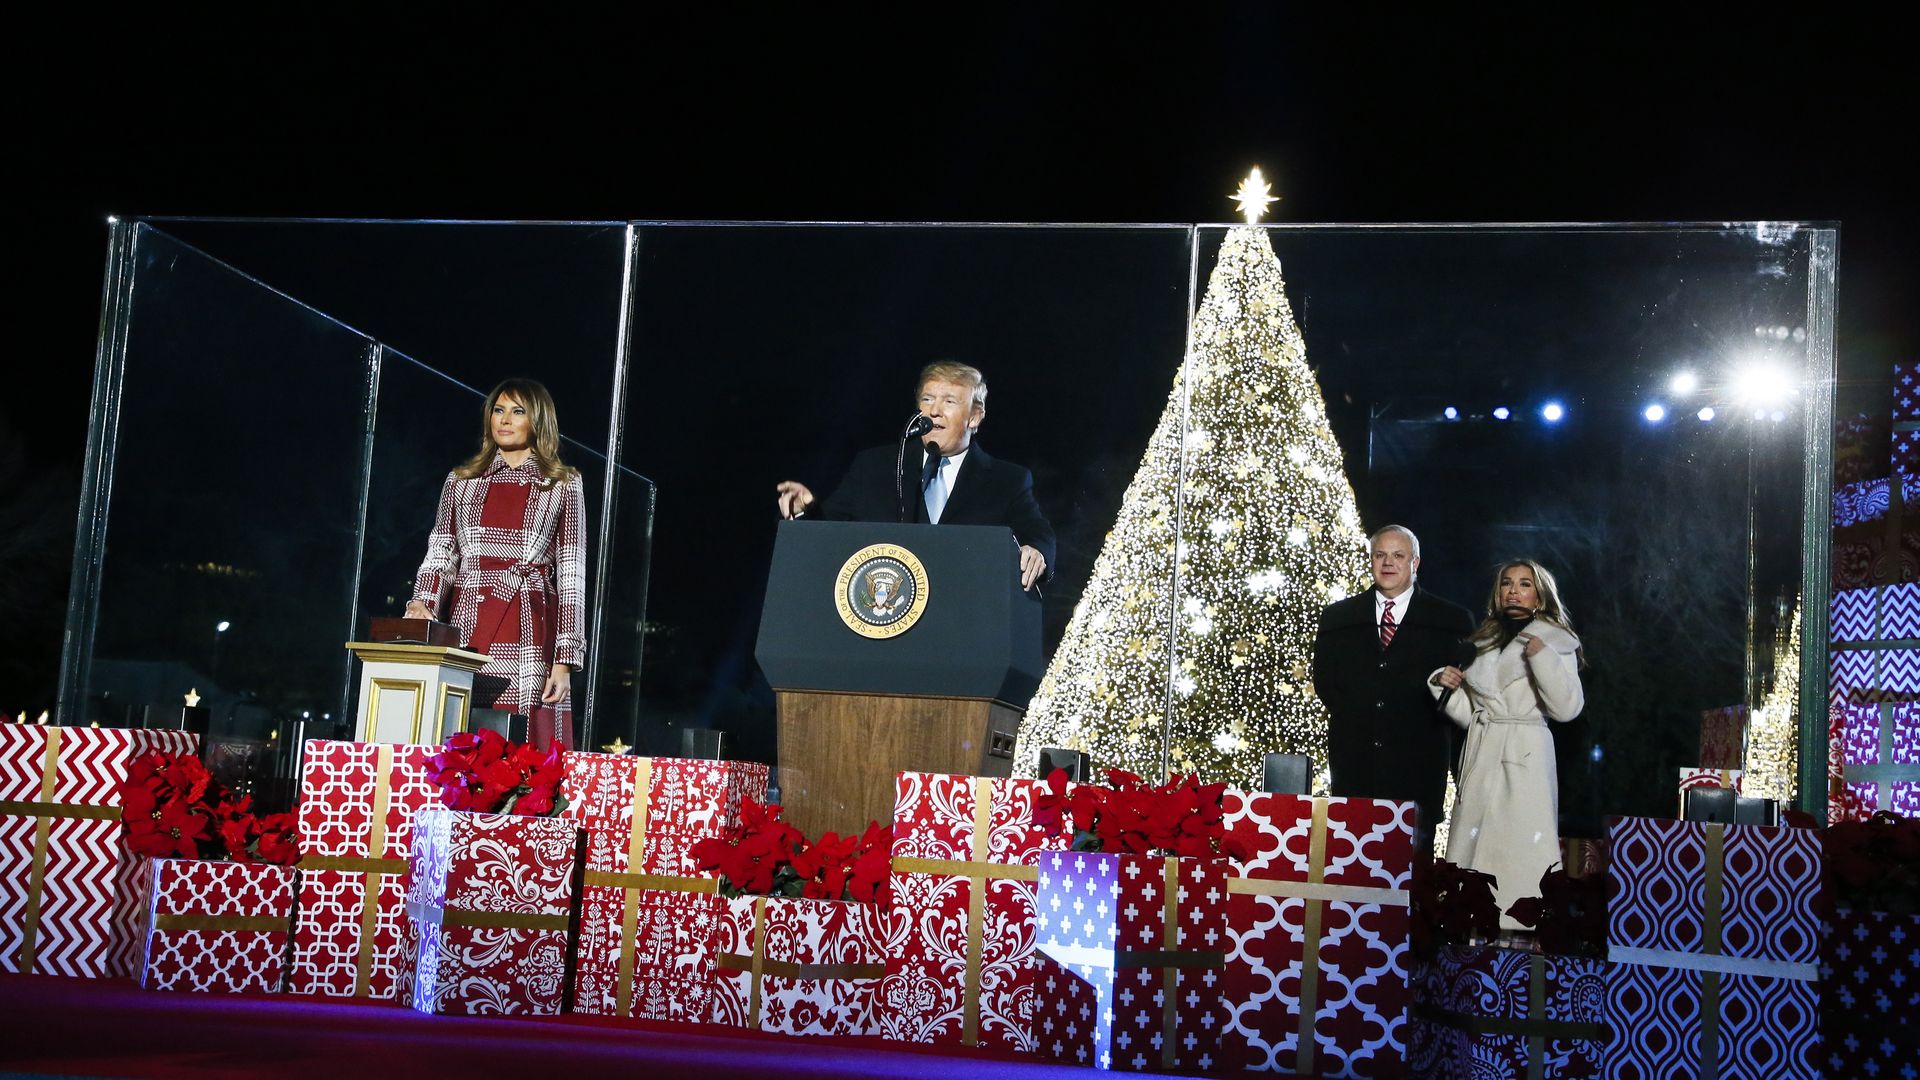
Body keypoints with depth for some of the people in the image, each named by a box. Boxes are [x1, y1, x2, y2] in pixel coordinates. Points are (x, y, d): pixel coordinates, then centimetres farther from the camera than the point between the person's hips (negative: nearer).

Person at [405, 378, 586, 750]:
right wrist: (421, 604, -9)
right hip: (465, 634, 2)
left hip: (528, 638, -2)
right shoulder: (461, 481, 18)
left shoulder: (562, 486, 10)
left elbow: (572, 576, 4)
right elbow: (440, 556, 13)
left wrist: (564, 662, -4)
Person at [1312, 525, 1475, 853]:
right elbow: (1324, 681, 12)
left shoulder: (1452, 621, 6)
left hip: (1417, 765, -2)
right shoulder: (1337, 617, 13)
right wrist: (1353, 718, -1)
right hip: (1354, 761, 2)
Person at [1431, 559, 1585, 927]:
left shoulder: (1555, 642, 3)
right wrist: (1444, 684, 1)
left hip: (1524, 757, -5)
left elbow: (1567, 709, -10)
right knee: (1474, 839, 1)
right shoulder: (1483, 643, 19)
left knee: (1521, 841, -10)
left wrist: (1541, 656, -18)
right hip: (1480, 755, 5)